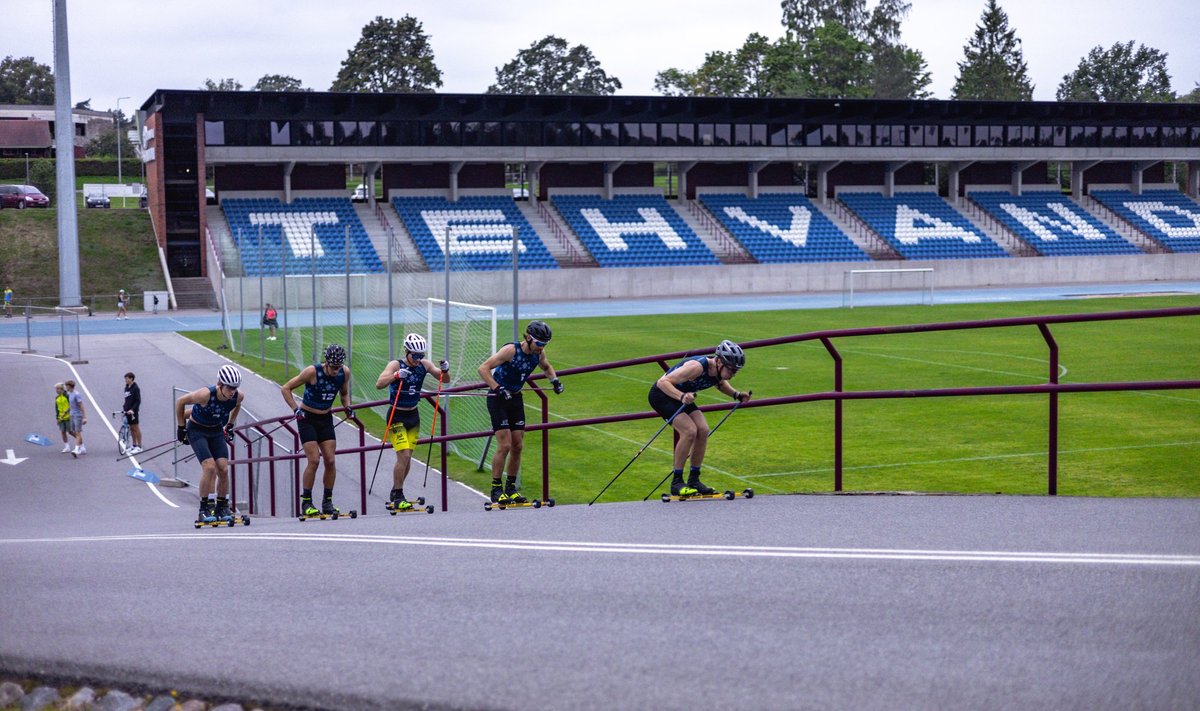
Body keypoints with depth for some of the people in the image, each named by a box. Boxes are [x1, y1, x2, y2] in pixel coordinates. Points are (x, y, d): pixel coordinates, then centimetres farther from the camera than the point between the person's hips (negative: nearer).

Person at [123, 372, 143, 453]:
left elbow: (138, 401, -15)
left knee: (136, 428, -3)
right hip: (127, 411, 8)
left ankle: (139, 447, 0)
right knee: (131, 428, 12)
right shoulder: (126, 388, 11)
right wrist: (124, 407, 6)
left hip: (133, 411, -8)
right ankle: (134, 445, 19)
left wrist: (132, 409, -22)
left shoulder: (135, 388, -12)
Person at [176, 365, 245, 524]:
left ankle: (222, 508, 5)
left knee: (223, 469, -9)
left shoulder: (238, 396, -18)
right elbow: (180, 402, -15)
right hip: (197, 431, -4)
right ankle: (205, 509, -9)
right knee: (209, 467, -20)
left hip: (217, 431, 4)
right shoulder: (206, 394, -32)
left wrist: (230, 426, 12)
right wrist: (181, 428, -7)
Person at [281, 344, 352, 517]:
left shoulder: (344, 373, -7)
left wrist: (347, 406, -4)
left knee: (331, 461, -2)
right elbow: (285, 388, -12)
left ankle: (327, 501, 9)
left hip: (326, 419, 4)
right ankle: (306, 503, -3)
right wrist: (296, 409, -19)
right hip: (307, 418, -4)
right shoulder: (312, 372, -20)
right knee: (314, 460, -13)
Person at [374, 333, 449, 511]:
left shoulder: (424, 364, -2)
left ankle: (395, 493, 27)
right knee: (404, 455, -14)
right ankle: (398, 497, -4)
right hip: (397, 416, -5)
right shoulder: (396, 365, -15)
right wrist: (396, 375, -44)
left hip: (413, 416, 5)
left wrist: (445, 370, -18)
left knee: (407, 458, 10)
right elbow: (379, 384, -28)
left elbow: (444, 380, 4)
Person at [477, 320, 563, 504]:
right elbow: (483, 368, -25)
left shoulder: (539, 353, -3)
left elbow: (546, 367, 22)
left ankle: (510, 487, 17)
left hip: (515, 399, 7)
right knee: (505, 445, -13)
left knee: (518, 446, 4)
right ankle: (496, 489, -3)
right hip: (498, 399, -7)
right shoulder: (511, 350, -23)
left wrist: (554, 380, 2)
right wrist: (498, 389, -34)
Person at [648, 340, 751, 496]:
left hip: (683, 396, 8)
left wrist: (736, 394, -3)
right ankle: (676, 483, -12)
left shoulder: (719, 371, -11)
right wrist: (682, 396, -50)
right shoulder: (697, 367, -35)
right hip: (662, 394, -8)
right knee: (689, 431, -22)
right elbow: (663, 382, -35)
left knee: (703, 430, -6)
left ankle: (694, 480, 5)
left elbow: (721, 384, 16)